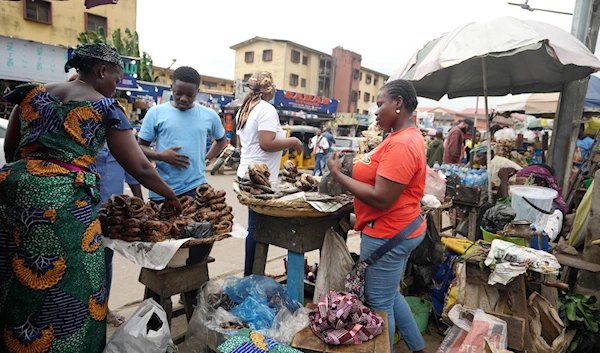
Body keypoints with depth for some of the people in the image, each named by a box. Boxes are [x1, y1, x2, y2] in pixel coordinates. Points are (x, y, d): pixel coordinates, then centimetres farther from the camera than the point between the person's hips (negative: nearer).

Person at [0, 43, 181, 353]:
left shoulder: (31, 93, 15)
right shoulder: (105, 107, 0)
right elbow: (139, 168, 0)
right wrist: (171, 196, 13)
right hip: (65, 200, -6)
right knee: (66, 291, 7)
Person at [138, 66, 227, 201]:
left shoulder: (209, 115, 5)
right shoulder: (155, 113, 0)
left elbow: (221, 140, 21)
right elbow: (140, 146, 5)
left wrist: (206, 159, 6)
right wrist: (160, 156, -15)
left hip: (196, 188, 1)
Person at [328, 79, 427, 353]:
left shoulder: (401, 144, -24)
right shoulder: (406, 137, 11)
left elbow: (380, 198, -27)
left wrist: (338, 175, -19)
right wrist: (355, 168, 5)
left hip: (388, 235, -11)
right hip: (396, 230, 11)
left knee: (379, 303, 7)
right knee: (389, 295, 24)